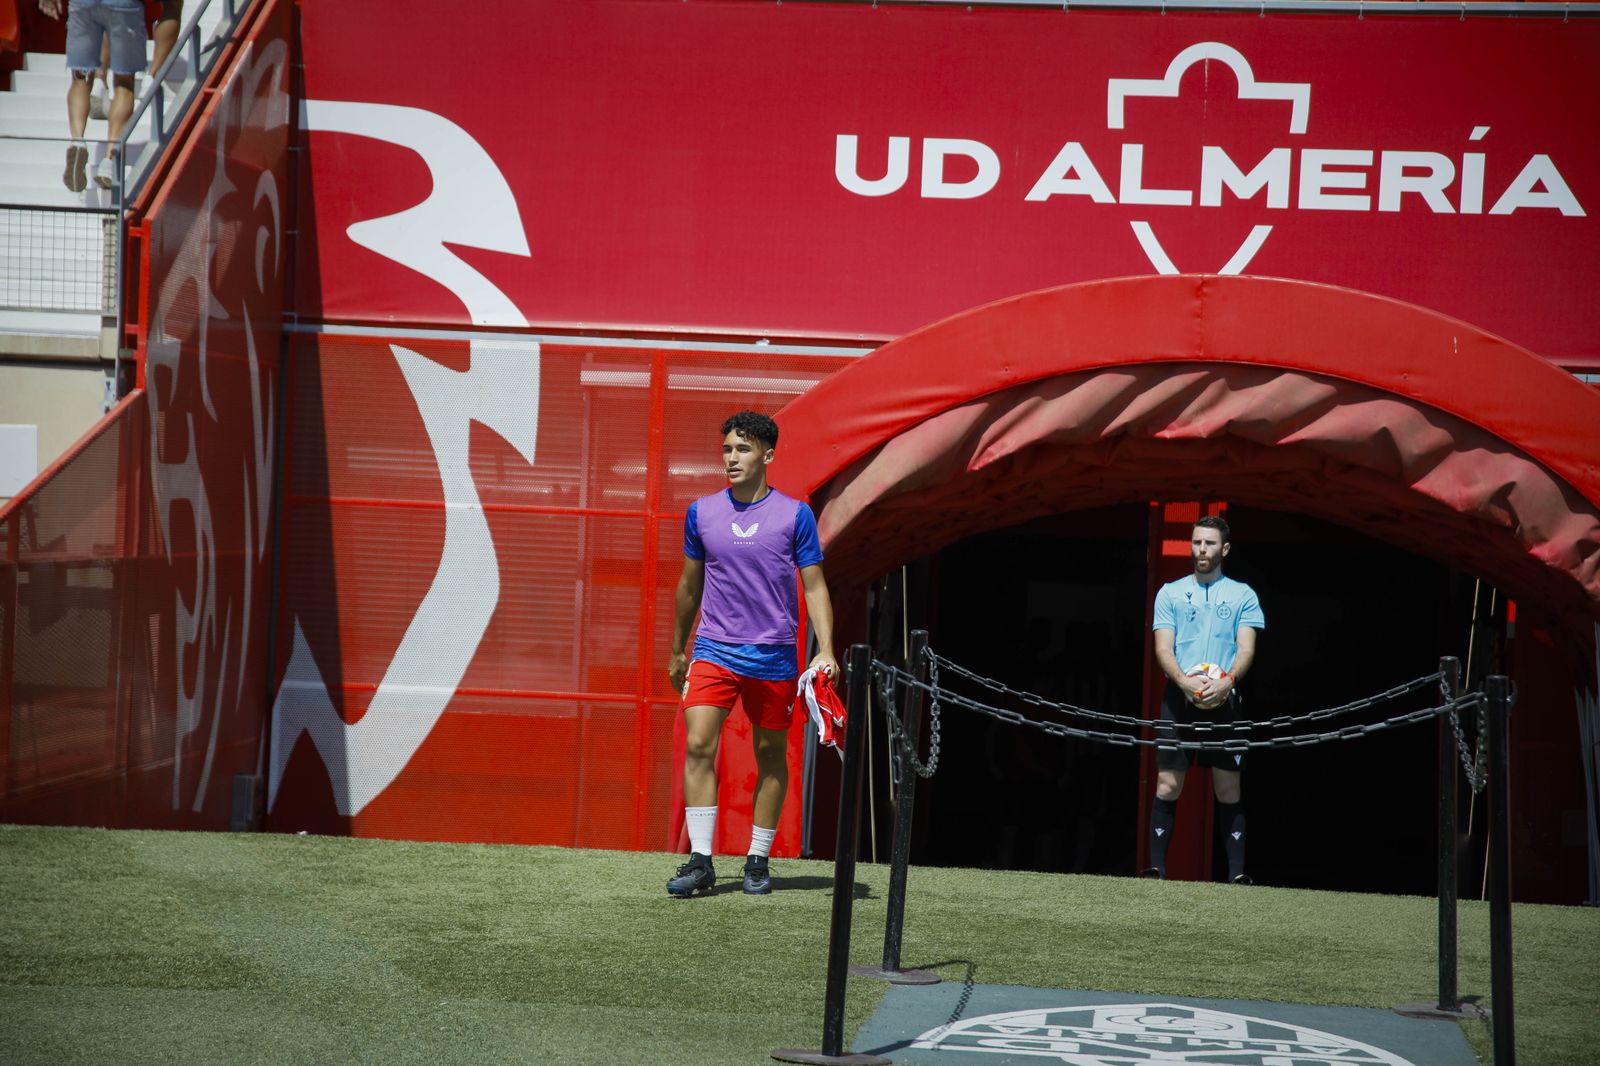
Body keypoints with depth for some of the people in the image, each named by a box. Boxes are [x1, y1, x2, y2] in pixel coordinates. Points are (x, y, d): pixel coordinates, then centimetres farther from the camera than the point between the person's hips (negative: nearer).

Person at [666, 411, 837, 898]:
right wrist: (677, 651, 21)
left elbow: (814, 586, 1)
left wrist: (825, 651, -10)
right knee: (698, 746, -13)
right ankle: (700, 861, -11)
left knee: (771, 757, 7)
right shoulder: (701, 512, 5)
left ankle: (758, 862, 18)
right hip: (713, 651, 1)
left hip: (773, 655, -1)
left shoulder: (795, 515, -1)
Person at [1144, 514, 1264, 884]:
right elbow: (1163, 648, 2)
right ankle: (1156, 869, -2)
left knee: (1229, 789, 0)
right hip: (1179, 698, 0)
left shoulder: (1242, 595, 9)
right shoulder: (1170, 592, 11)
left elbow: (1247, 649, 0)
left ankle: (1236, 873, 1)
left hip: (1223, 701, 0)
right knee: (1167, 785, -5)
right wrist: (1185, 681, -17)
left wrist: (1227, 680, -21)